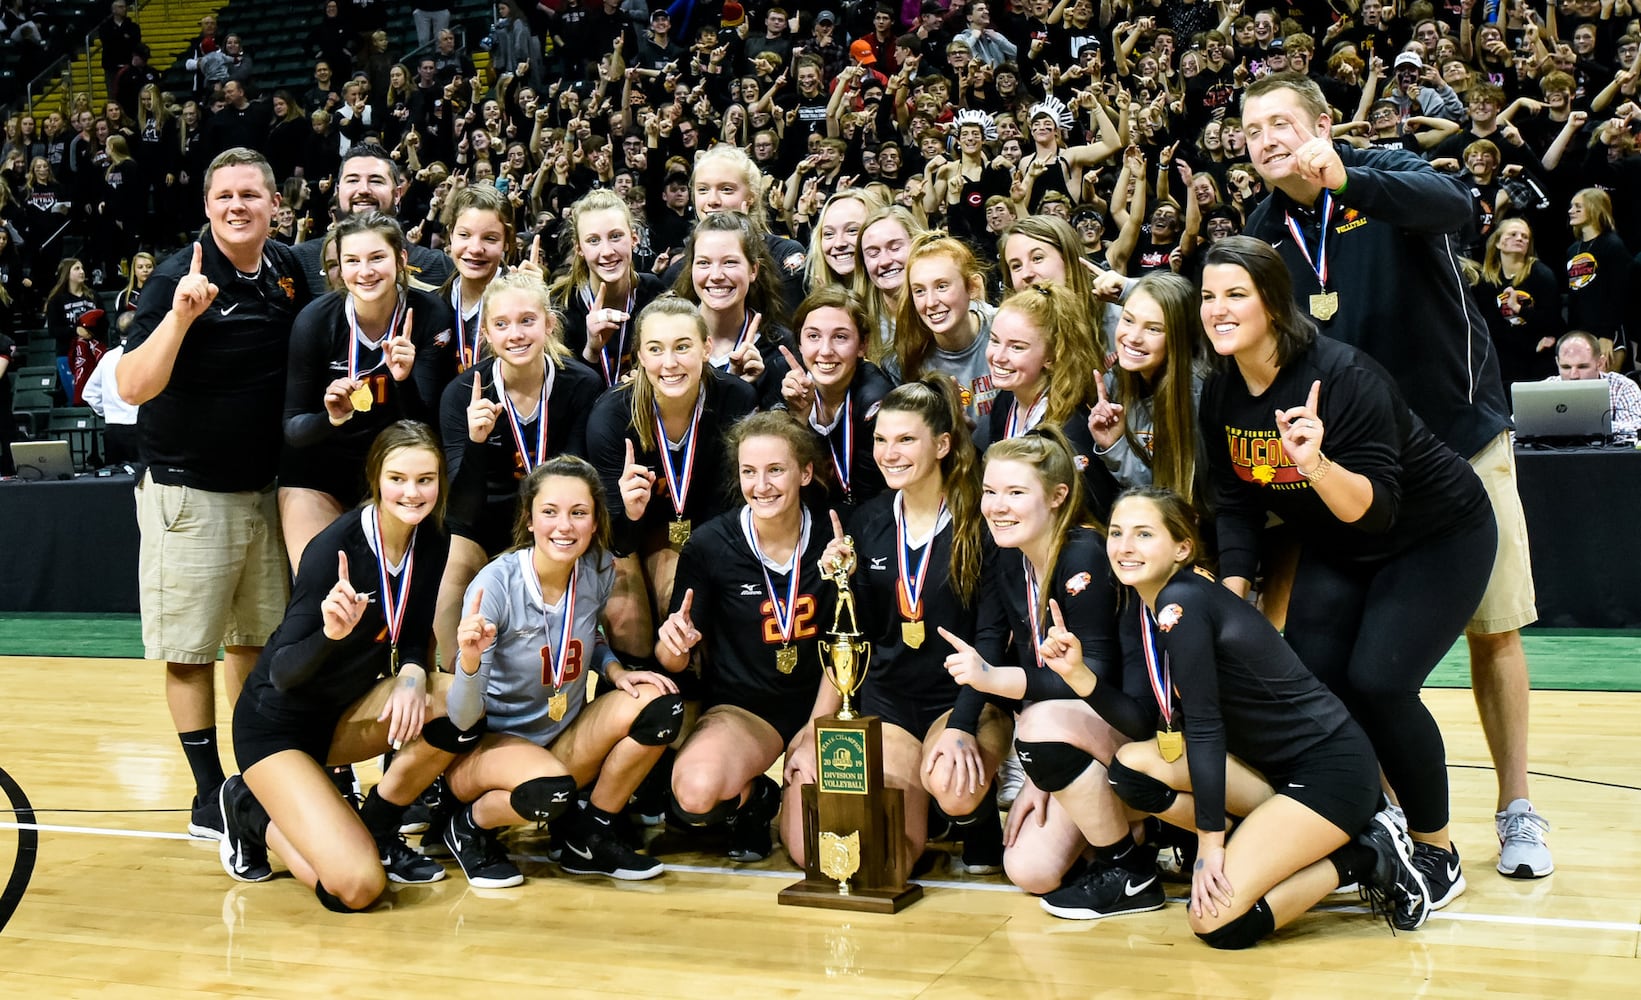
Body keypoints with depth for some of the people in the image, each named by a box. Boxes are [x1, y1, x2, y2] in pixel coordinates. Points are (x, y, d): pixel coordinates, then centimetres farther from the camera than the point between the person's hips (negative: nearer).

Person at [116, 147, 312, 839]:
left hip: (266, 488, 6)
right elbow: (132, 386, -22)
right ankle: (209, 793, 12)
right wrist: (180, 315, -34)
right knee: (190, 648, 1)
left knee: (258, 637, 15)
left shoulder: (288, 271, 2)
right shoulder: (179, 277, -14)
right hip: (189, 493, -6)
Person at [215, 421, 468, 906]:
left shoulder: (429, 541, -6)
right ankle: (253, 814, 7)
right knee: (356, 887, -23)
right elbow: (282, 671, -25)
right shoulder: (337, 548, -25)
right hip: (277, 725, -7)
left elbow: (412, 639, 1)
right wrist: (330, 632, -46)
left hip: (344, 714, 7)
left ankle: (378, 830, -1)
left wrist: (412, 677, -22)